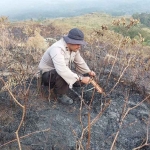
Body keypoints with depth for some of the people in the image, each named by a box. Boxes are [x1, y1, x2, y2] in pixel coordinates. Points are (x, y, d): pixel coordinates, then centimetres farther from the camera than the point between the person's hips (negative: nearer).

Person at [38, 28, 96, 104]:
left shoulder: (73, 48, -9)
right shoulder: (57, 49, -35)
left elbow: (79, 61, 10)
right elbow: (62, 71, -46)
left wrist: (89, 72, 7)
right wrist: (80, 78, -42)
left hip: (60, 72, 9)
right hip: (47, 74, -8)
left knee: (82, 80, 0)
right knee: (64, 75, -39)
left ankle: (57, 85, 16)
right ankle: (60, 95, -11)